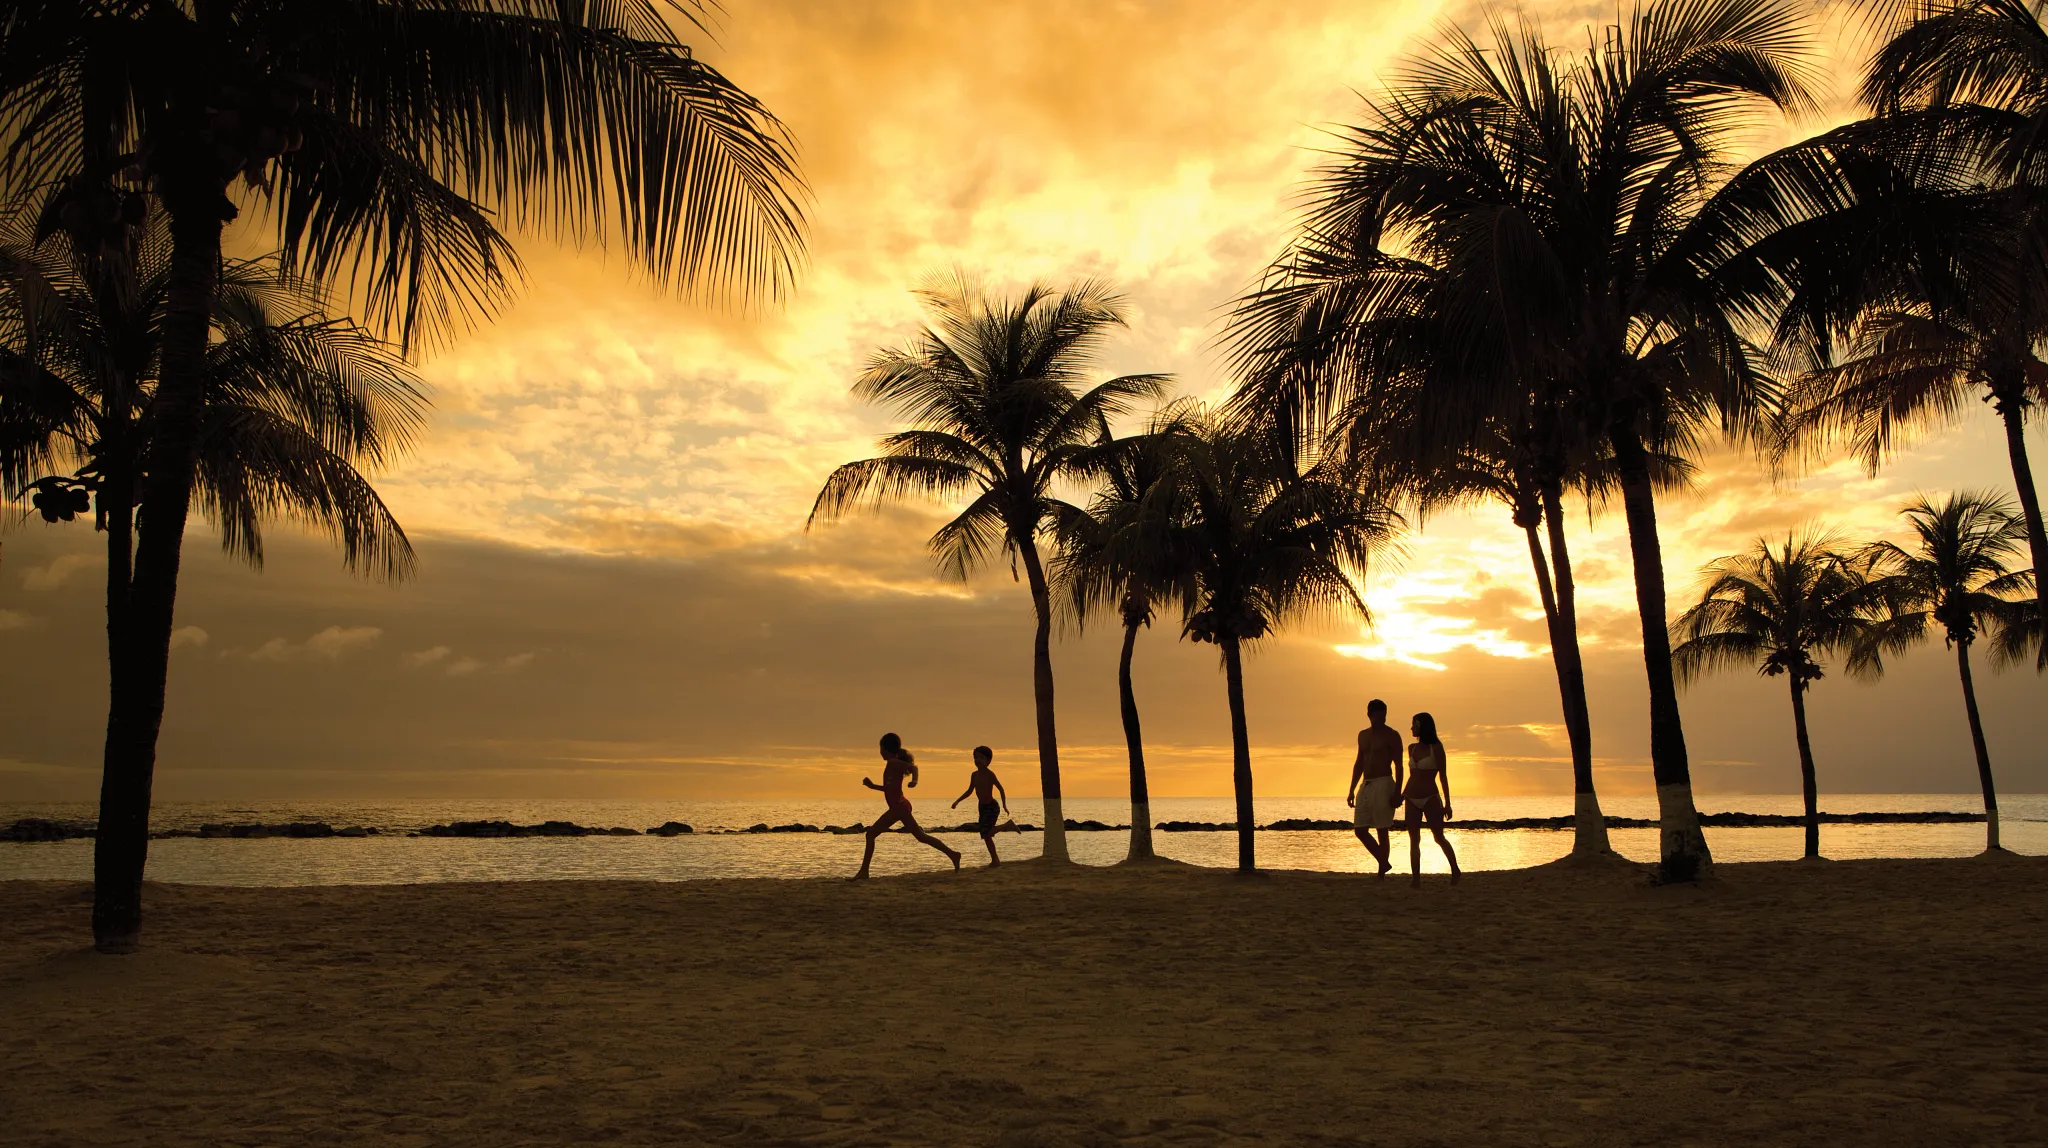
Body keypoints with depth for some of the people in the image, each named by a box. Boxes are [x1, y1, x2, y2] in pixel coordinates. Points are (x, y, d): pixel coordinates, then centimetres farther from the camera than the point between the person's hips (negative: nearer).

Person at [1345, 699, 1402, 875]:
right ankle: (1384, 862, 22)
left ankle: (1381, 873, 0)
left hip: (1383, 784, -7)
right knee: (1360, 830, 6)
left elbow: (1398, 766, -6)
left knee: (1382, 831, -5)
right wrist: (1351, 790, 17)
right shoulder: (1363, 735, 16)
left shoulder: (1391, 735, -3)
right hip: (1365, 786, 7)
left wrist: (1397, 792, -15)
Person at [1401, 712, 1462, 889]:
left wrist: (1447, 803, -8)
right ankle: (1416, 879, 3)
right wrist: (1401, 796, 15)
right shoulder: (1412, 748, 9)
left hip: (1430, 798, -5)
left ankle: (1455, 870, 19)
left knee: (1439, 837, -1)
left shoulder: (1436, 747, -6)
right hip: (1412, 800, 5)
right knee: (1414, 840, 2)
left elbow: (1443, 776, -6)